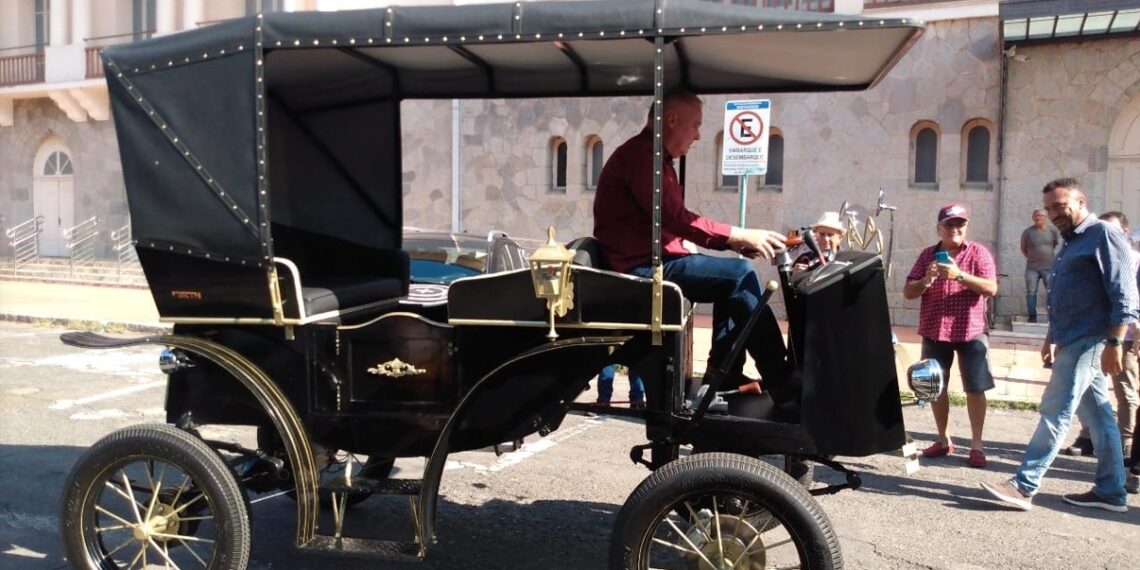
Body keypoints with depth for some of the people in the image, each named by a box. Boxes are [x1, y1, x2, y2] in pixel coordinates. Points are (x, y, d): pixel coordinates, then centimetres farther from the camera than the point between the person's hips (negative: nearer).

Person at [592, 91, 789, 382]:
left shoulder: (652, 157, 22)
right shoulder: (639, 154, -12)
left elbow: (675, 222, 17)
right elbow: (675, 219, -21)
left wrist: (735, 241, 5)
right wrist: (741, 235, -17)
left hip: (654, 261, 11)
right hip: (642, 265, -11)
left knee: (731, 282, 9)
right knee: (741, 274, -15)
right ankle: (780, 379, -10)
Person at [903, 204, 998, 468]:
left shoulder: (978, 252, -2)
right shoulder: (928, 255, 5)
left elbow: (991, 289, -13)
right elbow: (908, 292, 2)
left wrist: (960, 275, -25)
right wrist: (926, 280, -18)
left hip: (970, 332, -3)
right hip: (934, 332, 3)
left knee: (975, 389, 1)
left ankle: (976, 444, 10)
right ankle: (943, 440, 22)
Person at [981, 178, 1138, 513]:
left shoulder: (1102, 234, -9)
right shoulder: (1070, 243, 20)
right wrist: (1052, 338, 23)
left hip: (1089, 342, -9)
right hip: (1073, 342, 9)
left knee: (1056, 412, -10)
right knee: (1097, 416, 11)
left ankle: (1024, 486, -9)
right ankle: (1111, 491, 17)